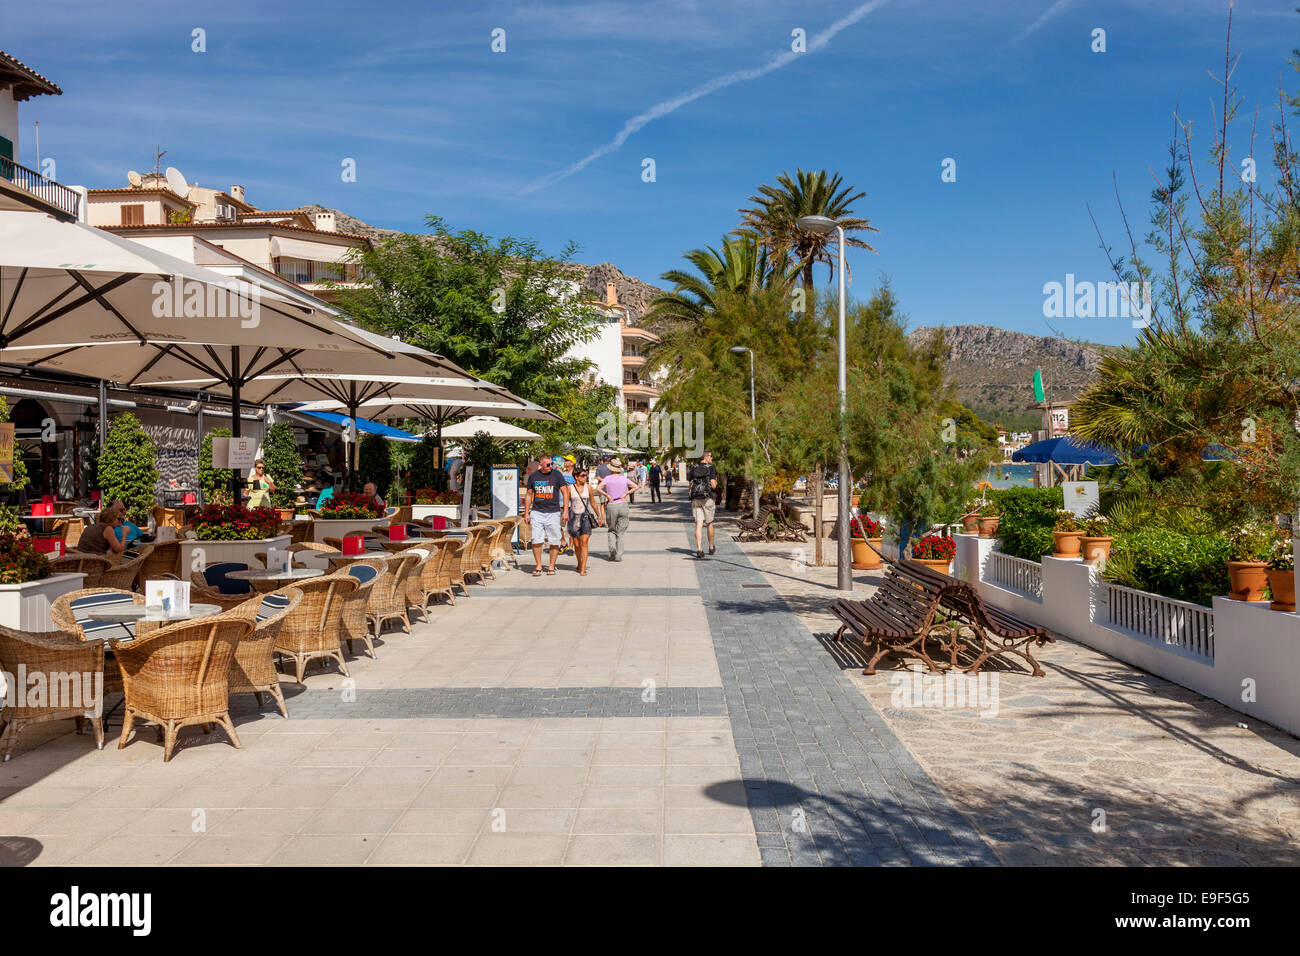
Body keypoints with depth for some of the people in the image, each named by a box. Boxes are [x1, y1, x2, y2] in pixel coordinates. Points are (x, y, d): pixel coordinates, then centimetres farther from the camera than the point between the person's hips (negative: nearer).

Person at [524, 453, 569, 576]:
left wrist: (565, 511, -6)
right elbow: (528, 495, 14)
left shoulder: (557, 475, 2)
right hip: (537, 512, 1)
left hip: (553, 512, -1)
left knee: (554, 541, 0)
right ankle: (538, 566, 5)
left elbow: (565, 493, 2)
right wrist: (526, 513, 9)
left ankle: (551, 566, 12)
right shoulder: (533, 476, 7)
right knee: (536, 540, -5)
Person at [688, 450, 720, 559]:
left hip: (695, 499, 3)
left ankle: (699, 549, -11)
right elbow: (713, 485, -13)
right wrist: (716, 482, 8)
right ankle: (711, 548, 26)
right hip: (708, 499, -3)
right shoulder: (711, 468, -7)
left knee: (698, 524, -1)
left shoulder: (693, 468, 7)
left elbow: (690, 484, 8)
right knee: (709, 523, 13)